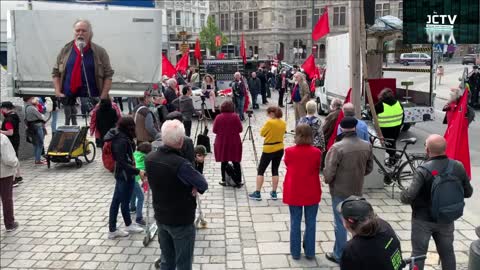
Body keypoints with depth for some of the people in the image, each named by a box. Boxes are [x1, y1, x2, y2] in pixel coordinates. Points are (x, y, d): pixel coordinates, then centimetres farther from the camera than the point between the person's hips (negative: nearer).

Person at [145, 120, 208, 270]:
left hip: (160, 217, 7)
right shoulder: (180, 164, -29)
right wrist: (193, 188, 0)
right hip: (181, 220, -7)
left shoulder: (149, 159, -6)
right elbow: (203, 185, -21)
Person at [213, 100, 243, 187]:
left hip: (222, 143, 1)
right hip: (234, 143, -1)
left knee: (224, 162, 11)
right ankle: (238, 181, 9)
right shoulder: (235, 116, -8)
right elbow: (240, 129, -5)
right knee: (236, 162, 7)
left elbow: (214, 130, -2)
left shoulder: (218, 117, -6)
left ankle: (224, 180, 16)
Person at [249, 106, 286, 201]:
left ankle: (257, 193, 3)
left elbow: (262, 133, -9)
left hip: (269, 150, -6)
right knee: (275, 170, 14)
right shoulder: (283, 123, 1)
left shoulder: (269, 122, -19)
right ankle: (274, 193, 16)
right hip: (280, 149, 6)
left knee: (260, 170, 4)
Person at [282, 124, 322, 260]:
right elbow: (318, 170, 1)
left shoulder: (289, 151, -12)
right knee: (310, 223, 12)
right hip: (311, 192, 0)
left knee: (295, 222, 11)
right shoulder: (316, 152, -12)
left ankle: (295, 252, 19)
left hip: (294, 192, 0)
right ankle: (310, 252, 21)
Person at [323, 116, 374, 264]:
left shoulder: (337, 147, -23)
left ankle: (339, 255, 19)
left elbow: (329, 172, -21)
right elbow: (369, 168, 6)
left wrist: (328, 181, 0)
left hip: (340, 191, -5)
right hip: (357, 190, 5)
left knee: (340, 223, 7)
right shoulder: (367, 146, -5)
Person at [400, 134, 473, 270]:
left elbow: (409, 196, -27)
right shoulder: (458, 167, -9)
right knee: (447, 253, 20)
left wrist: (402, 195, -6)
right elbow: (468, 192, 2)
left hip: (423, 220, -4)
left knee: (418, 253, 9)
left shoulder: (423, 170, -25)